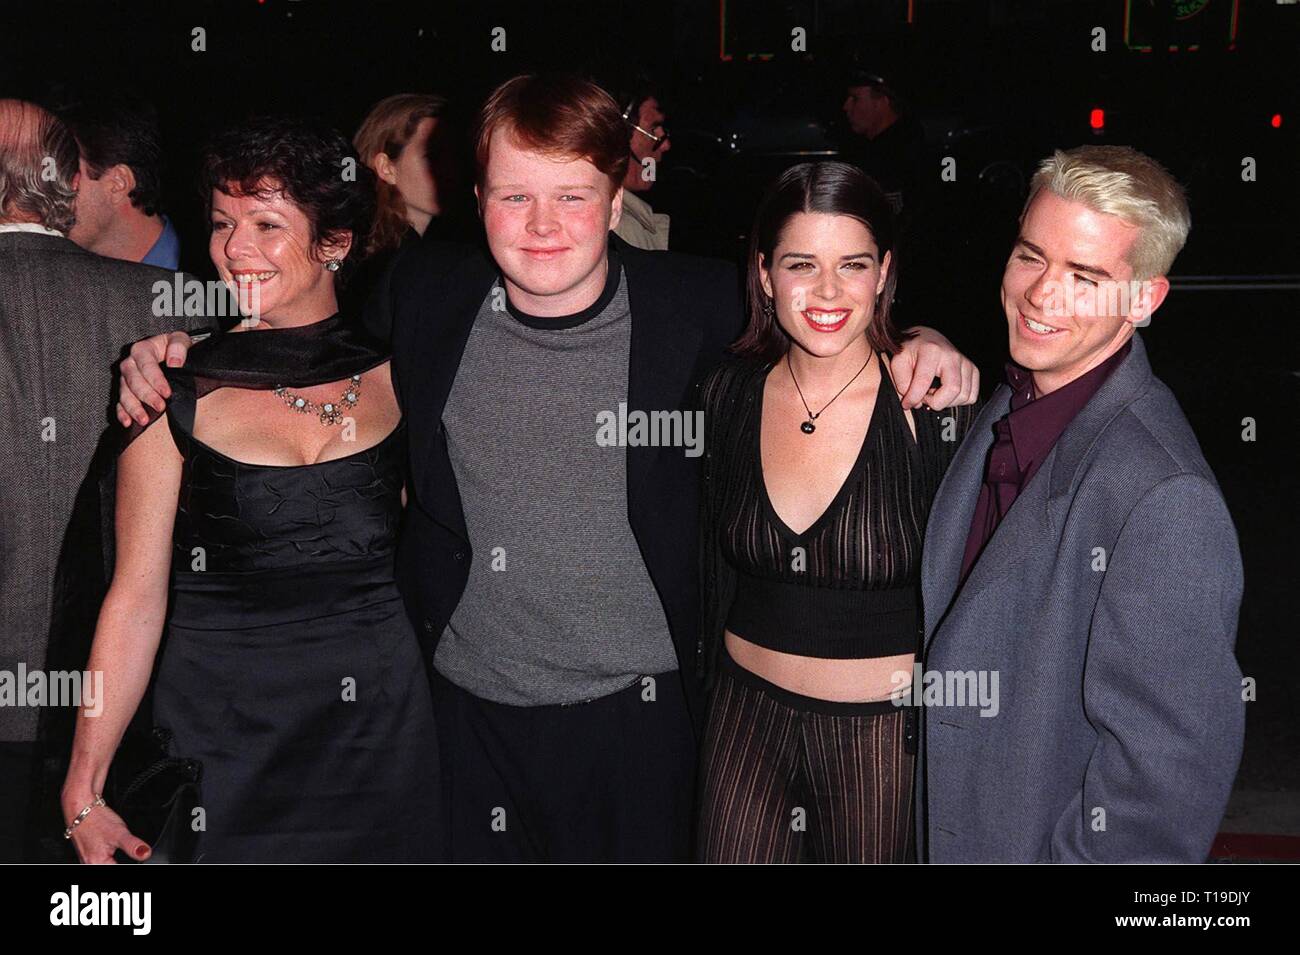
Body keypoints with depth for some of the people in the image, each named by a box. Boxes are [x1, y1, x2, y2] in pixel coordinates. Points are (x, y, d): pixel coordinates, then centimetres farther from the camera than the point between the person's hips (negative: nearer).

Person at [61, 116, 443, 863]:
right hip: (223, 728, -1)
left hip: (383, 717, 2)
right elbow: (137, 596, -6)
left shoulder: (396, 371, 0)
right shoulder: (176, 388, -5)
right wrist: (85, 787, -8)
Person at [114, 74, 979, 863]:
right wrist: (186, 353, 0)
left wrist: (916, 339, -13)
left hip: (635, 708, -1)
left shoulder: (695, 305, -11)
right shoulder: (425, 295, -5)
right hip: (467, 704, 2)